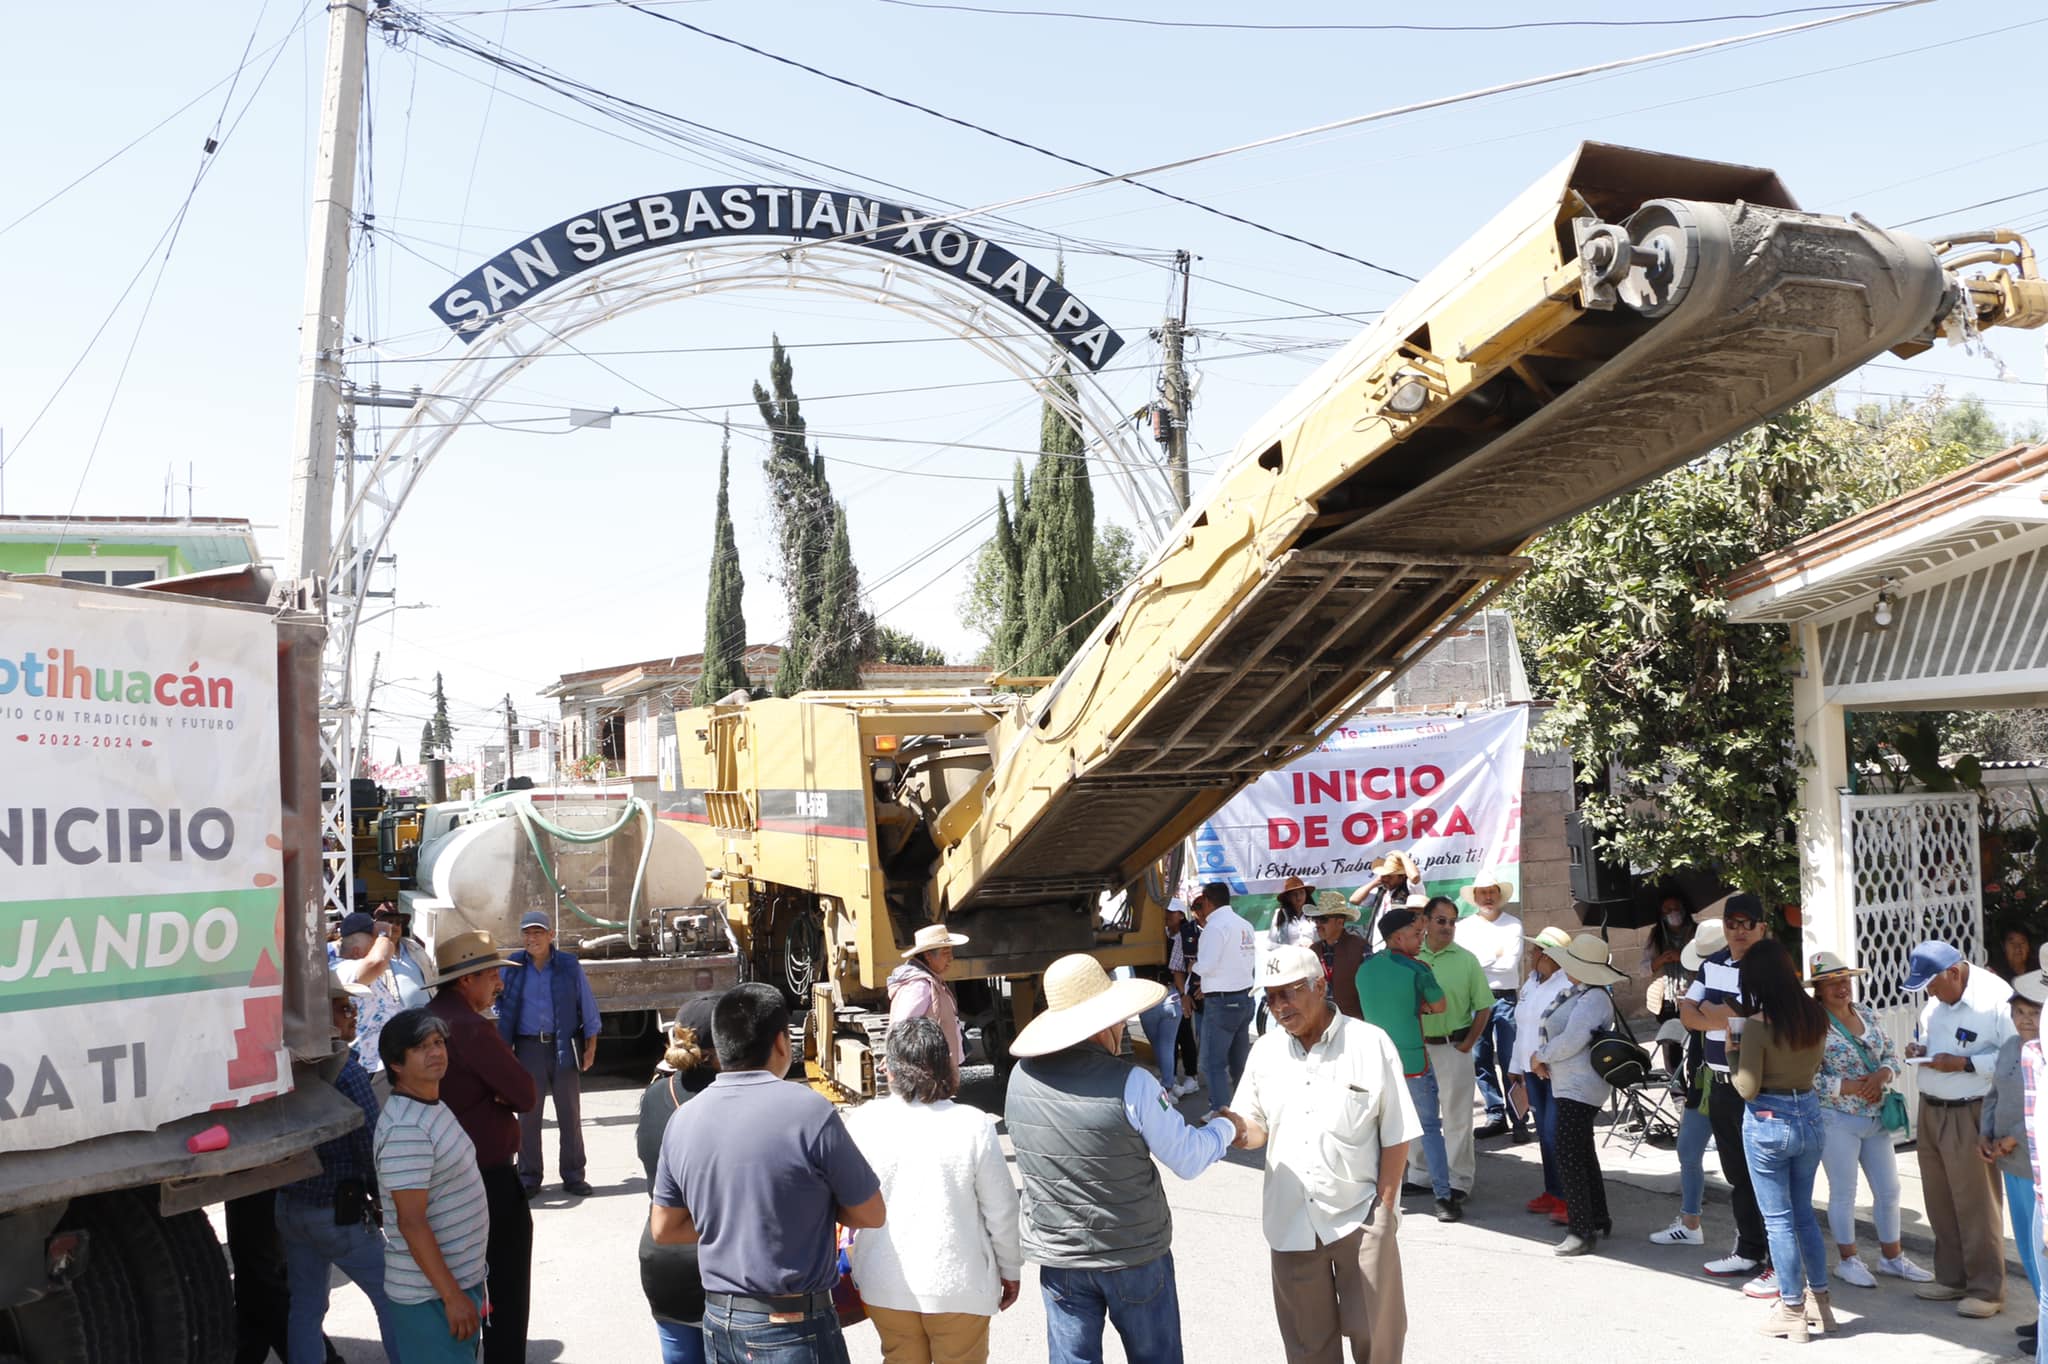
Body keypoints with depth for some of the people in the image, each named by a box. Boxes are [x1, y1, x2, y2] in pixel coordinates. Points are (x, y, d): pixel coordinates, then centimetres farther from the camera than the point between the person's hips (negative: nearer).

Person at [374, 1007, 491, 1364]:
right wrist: (452, 1295, -22)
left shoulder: (434, 1107, 8)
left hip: (460, 1279, 10)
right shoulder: (406, 1129, -23)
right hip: (431, 1294, -10)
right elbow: (411, 1221, -24)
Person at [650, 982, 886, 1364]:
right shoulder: (808, 1111, -18)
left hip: (717, 1322, 5)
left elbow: (663, 1229, 9)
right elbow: (871, 1215, -8)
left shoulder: (683, 1120, -2)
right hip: (791, 1327, -5)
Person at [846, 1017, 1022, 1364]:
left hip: (886, 1283, 2)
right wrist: (1011, 1269, 7)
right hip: (958, 1283, -2)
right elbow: (1001, 1210, -7)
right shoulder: (973, 1125, -15)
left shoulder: (863, 1121, -11)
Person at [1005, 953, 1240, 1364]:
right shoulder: (1129, 1083, -22)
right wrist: (1224, 1128, 8)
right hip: (1134, 1253, -3)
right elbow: (1187, 1161, -12)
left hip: (1058, 1254, 3)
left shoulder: (1022, 1077, -8)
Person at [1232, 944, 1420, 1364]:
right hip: (1291, 1222, 3)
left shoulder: (1370, 1044, -7)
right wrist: (1240, 1132, -15)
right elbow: (1258, 1126, 9)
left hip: (1361, 1216, -3)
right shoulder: (1265, 1051, 4)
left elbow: (1397, 1136, -4)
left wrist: (1384, 1207, -7)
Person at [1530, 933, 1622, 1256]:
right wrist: (1539, 1056, -4)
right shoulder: (1573, 993, 9)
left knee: (1569, 1158, -8)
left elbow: (1570, 1042, -26)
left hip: (1580, 1089, -10)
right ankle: (1598, 1220, 30)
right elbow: (1547, 1028, 13)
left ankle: (1582, 1231, -2)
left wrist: (1540, 1056, -10)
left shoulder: (1593, 999, -20)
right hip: (1568, 1085, 10)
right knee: (1583, 1155, 18)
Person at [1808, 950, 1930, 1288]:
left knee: (1889, 1191, 13)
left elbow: (1892, 1054, 8)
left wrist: (1881, 1075, -13)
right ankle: (1848, 1260, 20)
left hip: (1877, 1118, 6)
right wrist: (1849, 1087, -21)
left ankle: (1892, 1256, 30)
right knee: (1843, 1193, 5)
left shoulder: (1867, 1015, 6)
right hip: (1836, 1120, -6)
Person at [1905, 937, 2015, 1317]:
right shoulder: (1935, 999, 9)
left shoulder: (1996, 997, -15)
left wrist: (1964, 1063, -22)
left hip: (1970, 1115, -7)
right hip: (1930, 1111, 7)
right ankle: (1951, 1279, 25)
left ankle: (1987, 1289, 11)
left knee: (1975, 1204, 0)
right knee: (1940, 1203, 13)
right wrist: (1920, 1049, 3)